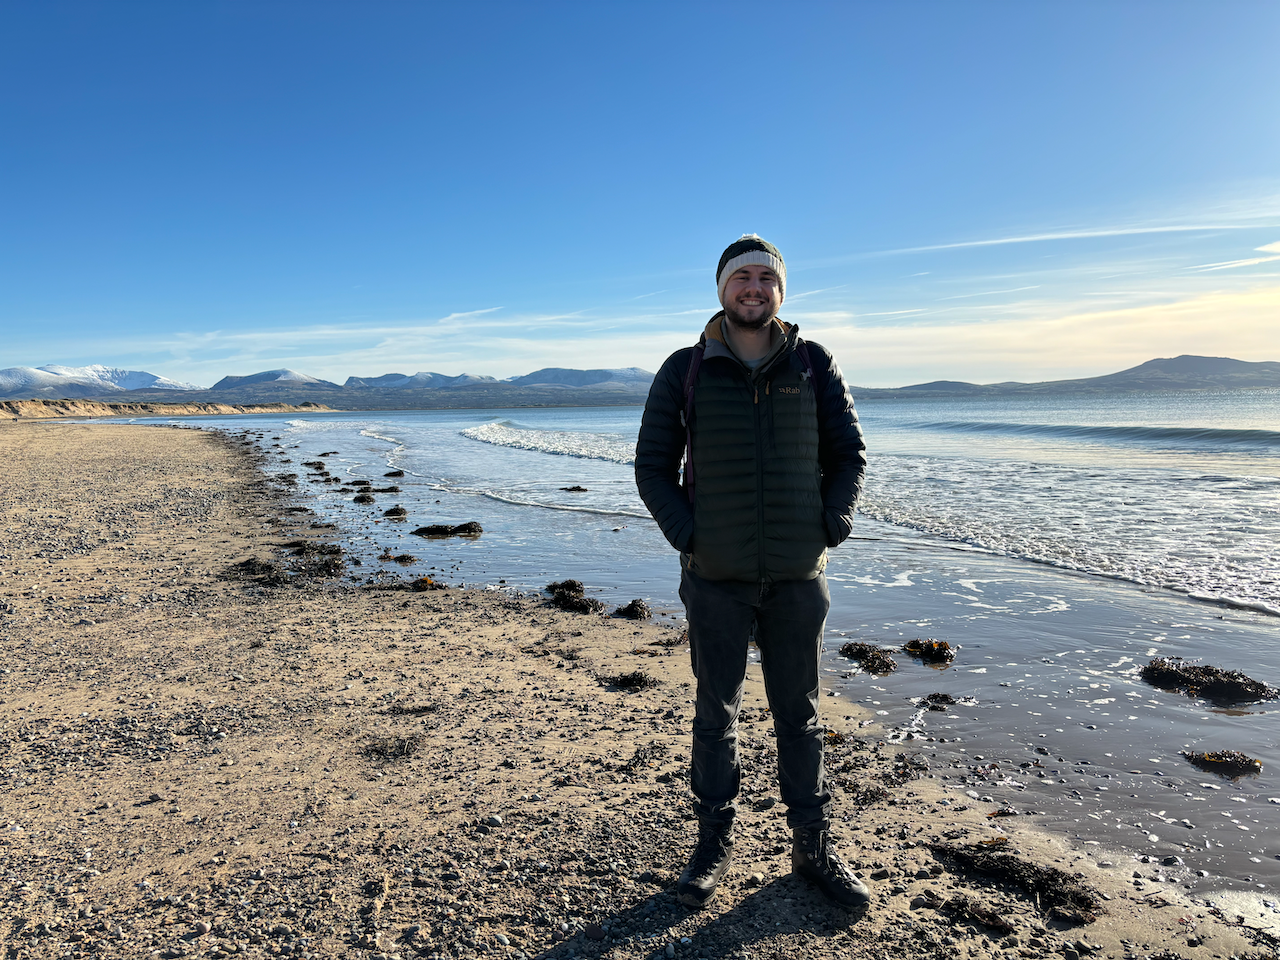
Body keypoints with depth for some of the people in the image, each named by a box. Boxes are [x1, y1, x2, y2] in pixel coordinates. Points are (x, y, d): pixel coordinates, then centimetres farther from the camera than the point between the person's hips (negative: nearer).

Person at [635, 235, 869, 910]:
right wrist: (686, 535, -8)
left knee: (799, 716, 13)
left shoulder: (814, 366, 4)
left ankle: (813, 848, 29)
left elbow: (849, 454, 8)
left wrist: (831, 528, -5)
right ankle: (715, 843, 29)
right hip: (716, 577, -1)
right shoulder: (685, 371, 1)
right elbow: (653, 464, 3)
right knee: (716, 715, 11)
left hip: (798, 576, 1)